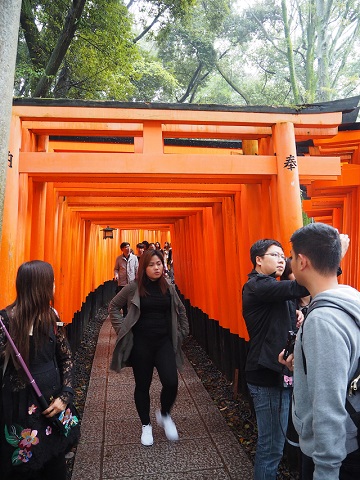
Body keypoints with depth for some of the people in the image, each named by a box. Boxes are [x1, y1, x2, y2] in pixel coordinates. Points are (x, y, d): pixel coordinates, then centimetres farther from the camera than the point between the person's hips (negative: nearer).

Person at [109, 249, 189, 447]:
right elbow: (113, 306, 4)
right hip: (141, 343, -1)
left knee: (171, 383, -8)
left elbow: (181, 311, 15)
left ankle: (164, 415, 25)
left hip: (164, 342, 2)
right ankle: (146, 425, 36)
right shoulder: (134, 287, -7)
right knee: (142, 385, 11)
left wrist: (181, 334, 11)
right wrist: (122, 329, -1)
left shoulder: (169, 288, 1)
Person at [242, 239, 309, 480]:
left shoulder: (270, 287, 15)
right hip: (268, 376, -10)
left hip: (277, 373, 10)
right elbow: (299, 287, -33)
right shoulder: (258, 286, -18)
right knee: (272, 446, 3)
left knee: (272, 442, 20)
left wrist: (297, 316, -4)